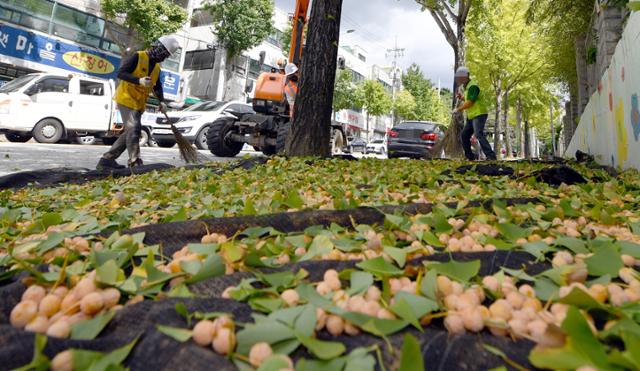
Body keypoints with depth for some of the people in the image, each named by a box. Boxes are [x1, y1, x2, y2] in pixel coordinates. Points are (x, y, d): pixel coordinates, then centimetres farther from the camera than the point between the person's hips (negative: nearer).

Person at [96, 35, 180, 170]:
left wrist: (161, 101, 1)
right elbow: (121, 73, -14)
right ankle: (135, 162, -18)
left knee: (130, 132, 7)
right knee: (134, 128, -17)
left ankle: (107, 159, 15)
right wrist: (139, 81, -28)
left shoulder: (157, 67, 15)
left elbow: (157, 86, 17)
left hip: (138, 104, 8)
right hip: (126, 98, -8)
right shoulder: (138, 57, -9)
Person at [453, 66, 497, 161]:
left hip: (479, 114, -11)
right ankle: (470, 156, 18)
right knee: (464, 135, 11)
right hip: (472, 115, 11)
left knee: (479, 134, -22)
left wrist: (458, 109, -12)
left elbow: (470, 102, -19)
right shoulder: (467, 87, 18)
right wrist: (462, 97, 10)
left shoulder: (472, 86, -13)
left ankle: (491, 156, -25)